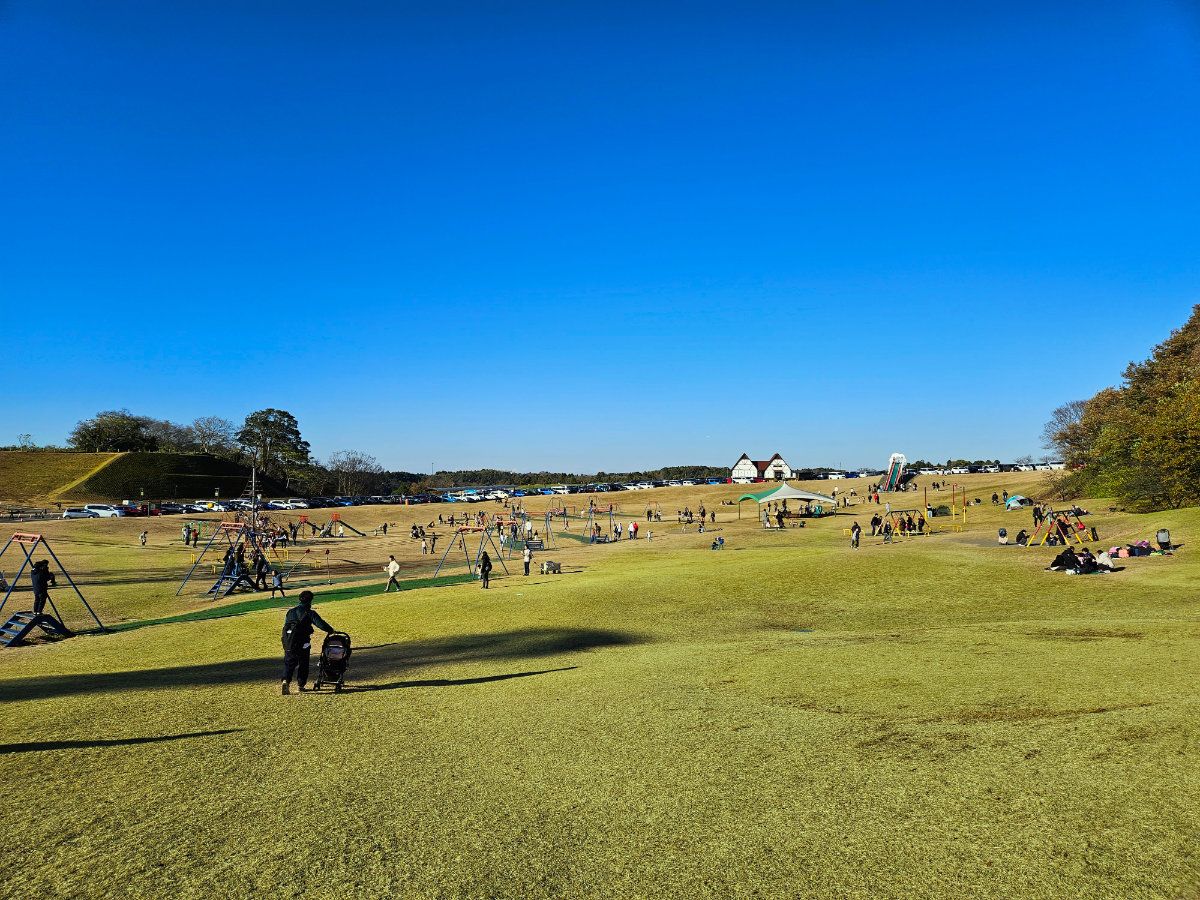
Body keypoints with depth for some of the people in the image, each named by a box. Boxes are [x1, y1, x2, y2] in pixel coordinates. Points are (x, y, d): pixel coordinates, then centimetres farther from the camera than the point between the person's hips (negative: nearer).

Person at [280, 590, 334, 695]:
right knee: (303, 665, 11)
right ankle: (301, 686, 16)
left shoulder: (290, 612, 10)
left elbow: (285, 626, 17)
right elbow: (321, 624, -6)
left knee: (288, 664, 13)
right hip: (303, 645, -4)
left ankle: (286, 681, -10)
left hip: (288, 644, 4)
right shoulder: (310, 613, -6)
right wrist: (331, 630, 10)